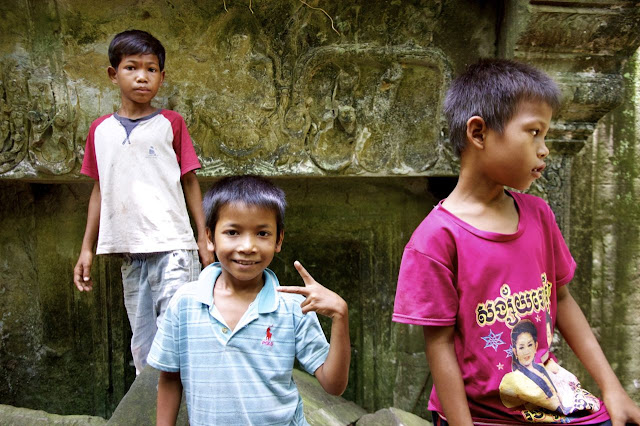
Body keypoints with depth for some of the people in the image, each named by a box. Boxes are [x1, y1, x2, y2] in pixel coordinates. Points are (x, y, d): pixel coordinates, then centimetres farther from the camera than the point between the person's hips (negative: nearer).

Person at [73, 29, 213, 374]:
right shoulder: (100, 130, 9)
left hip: (172, 246, -4)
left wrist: (204, 237, 0)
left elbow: (189, 181, 3)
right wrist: (87, 249, 13)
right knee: (142, 343, 13)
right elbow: (99, 190, 14)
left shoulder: (170, 123, 1)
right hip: (129, 250, 4)